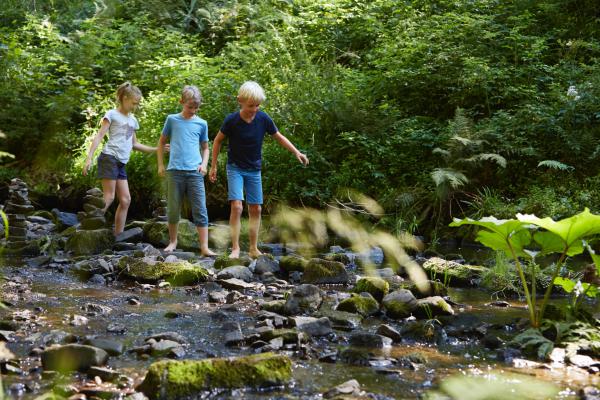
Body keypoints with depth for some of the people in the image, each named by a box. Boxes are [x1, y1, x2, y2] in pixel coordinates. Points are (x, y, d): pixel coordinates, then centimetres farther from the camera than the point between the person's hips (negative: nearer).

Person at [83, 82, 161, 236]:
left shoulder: (133, 120, 21)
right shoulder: (112, 114, -1)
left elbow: (134, 144, 27)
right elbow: (99, 136, -8)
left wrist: (155, 149, 22)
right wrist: (89, 157, -17)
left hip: (121, 163, 8)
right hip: (109, 158, -7)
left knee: (125, 200, 2)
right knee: (109, 198, -14)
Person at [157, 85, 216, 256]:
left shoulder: (201, 124, 8)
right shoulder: (172, 120, 5)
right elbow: (162, 142, 14)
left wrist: (204, 164, 1)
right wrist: (160, 164, 9)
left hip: (195, 172, 0)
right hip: (175, 171, 0)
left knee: (200, 210, -5)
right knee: (173, 209, 8)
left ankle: (204, 247, -6)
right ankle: (173, 241, 25)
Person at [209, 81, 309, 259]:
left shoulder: (263, 119, -10)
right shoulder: (231, 120, -16)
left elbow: (279, 137, 4)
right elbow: (218, 140, -2)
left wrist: (296, 152, -6)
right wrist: (213, 167, 0)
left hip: (254, 170, 4)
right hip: (235, 168, -3)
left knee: (255, 209, 6)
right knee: (237, 206, -17)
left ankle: (253, 249, 15)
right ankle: (235, 248, -9)